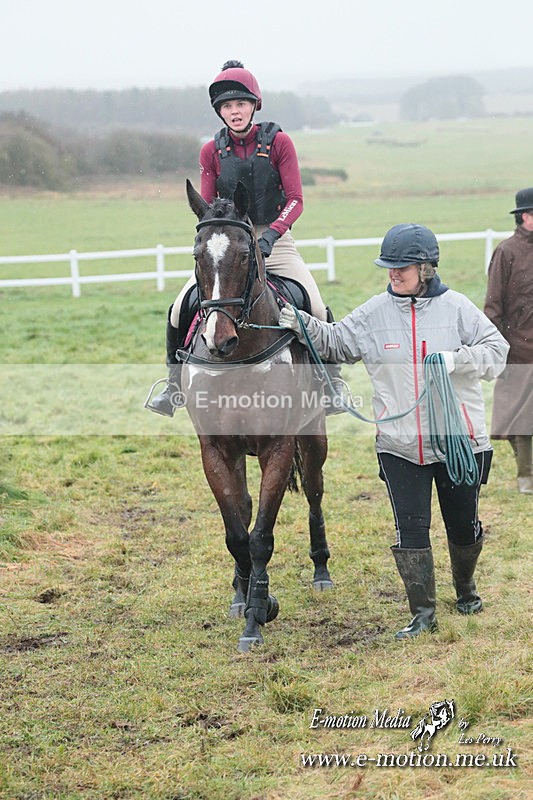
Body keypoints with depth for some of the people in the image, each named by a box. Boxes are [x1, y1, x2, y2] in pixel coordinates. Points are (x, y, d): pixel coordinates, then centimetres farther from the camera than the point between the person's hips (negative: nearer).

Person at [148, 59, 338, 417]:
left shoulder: (278, 142, -4)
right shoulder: (212, 151, 4)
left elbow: (295, 200, -8)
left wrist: (271, 234, -25)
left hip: (275, 242, -2)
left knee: (316, 310, -20)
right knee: (180, 309, -14)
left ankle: (331, 378, 5)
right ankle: (176, 385, 6)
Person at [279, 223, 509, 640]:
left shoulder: (456, 307, -4)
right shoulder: (375, 313, 1)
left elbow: (497, 351, -4)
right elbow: (335, 342, 8)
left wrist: (456, 359, -19)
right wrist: (301, 323, -8)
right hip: (399, 445, 1)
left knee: (463, 524, 13)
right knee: (411, 528, -2)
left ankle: (466, 588, 40)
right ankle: (423, 613, 7)